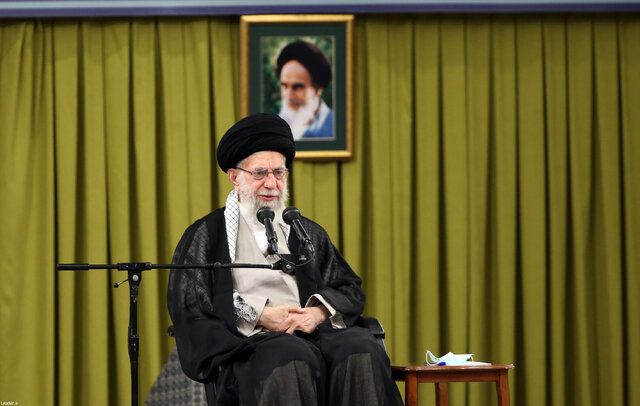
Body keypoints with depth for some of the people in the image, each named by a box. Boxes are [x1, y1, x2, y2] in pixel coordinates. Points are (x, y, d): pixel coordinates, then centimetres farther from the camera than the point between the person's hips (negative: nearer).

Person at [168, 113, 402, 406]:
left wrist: (320, 312, -4)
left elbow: (350, 289, 20)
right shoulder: (206, 236, 13)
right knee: (292, 356, -39)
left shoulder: (307, 233, 25)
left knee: (362, 348, -30)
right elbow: (188, 305, 1)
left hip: (313, 334, 4)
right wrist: (258, 316, -9)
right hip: (248, 345, -4)